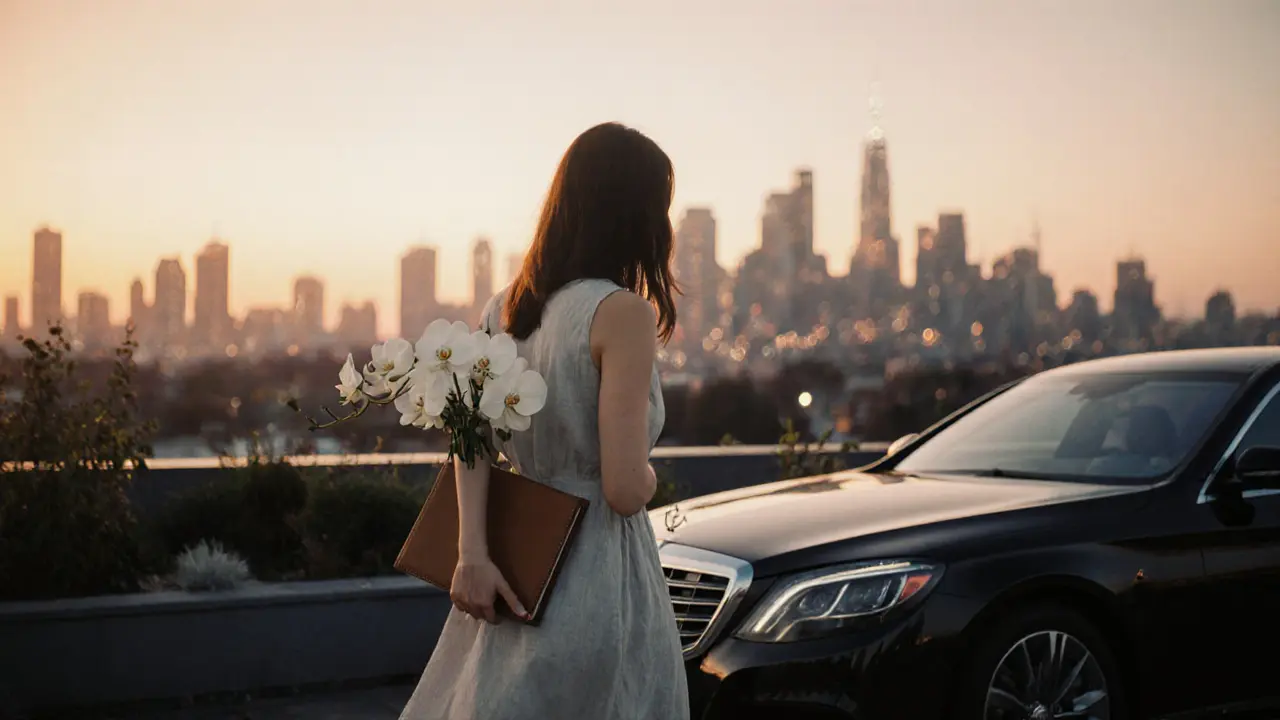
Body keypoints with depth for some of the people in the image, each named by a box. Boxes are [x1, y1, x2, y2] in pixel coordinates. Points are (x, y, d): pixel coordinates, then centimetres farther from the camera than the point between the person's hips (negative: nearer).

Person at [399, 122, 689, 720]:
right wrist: (647, 476, 3)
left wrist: (471, 551, -16)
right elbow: (626, 490, -18)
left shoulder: (503, 309, 6)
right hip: (597, 583, -7)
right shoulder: (623, 313, -15)